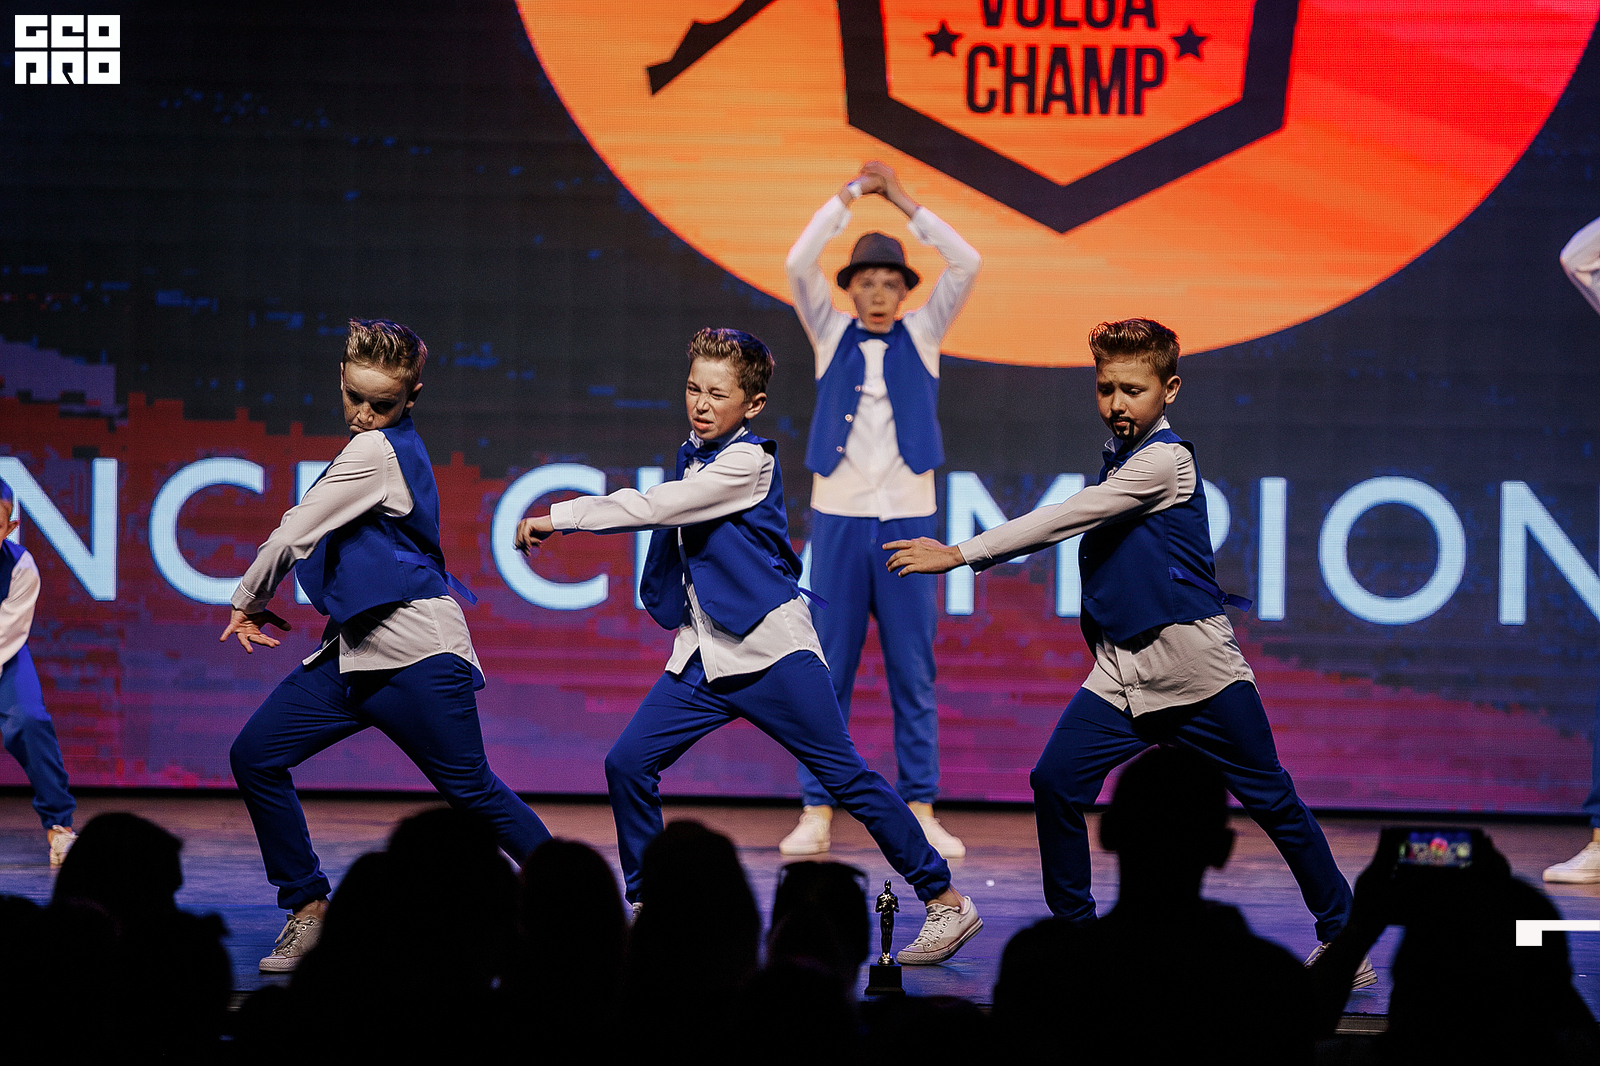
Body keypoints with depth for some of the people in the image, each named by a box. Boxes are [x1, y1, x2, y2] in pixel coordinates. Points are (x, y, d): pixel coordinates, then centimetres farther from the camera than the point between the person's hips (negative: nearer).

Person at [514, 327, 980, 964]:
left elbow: (652, 508, -19)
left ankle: (946, 902, 0)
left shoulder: (749, 462, -14)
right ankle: (644, 910, 10)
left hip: (771, 648, -8)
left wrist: (557, 519, -13)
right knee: (627, 765, -3)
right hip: (703, 657, 8)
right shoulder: (692, 457, 12)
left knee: (846, 777, -7)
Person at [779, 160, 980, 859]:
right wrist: (851, 195, -6)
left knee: (914, 675, 3)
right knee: (828, 674, 0)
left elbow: (966, 265, -4)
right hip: (838, 516, 0)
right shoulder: (832, 335, 7)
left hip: (907, 519, 0)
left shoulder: (922, 335, 8)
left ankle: (921, 811, 6)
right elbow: (797, 265, -7)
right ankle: (816, 814, 2)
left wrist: (902, 200, -4)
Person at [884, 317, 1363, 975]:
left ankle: (1340, 933, 15)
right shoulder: (1116, 457, 12)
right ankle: (1073, 928, 2)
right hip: (1121, 668, 7)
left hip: (1195, 662, -7)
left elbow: (1067, 520, -19)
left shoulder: (1167, 459, -14)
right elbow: (1070, 529, 26)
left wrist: (959, 554, -19)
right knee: (1055, 782, -11)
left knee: (1269, 799, 1)